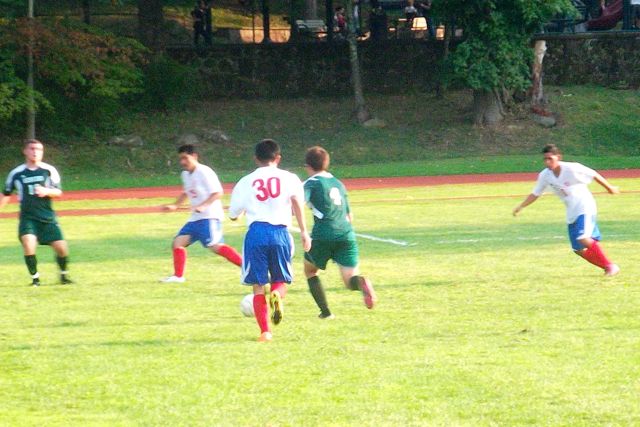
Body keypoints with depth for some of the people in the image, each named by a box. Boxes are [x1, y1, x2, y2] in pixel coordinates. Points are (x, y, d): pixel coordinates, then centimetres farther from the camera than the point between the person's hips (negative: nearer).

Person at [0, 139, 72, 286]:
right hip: (27, 217, 0)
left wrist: (46, 191, -18)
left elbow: (58, 192, 1)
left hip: (47, 217, 0)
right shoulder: (16, 173, 4)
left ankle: (64, 274, 22)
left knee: (61, 247, -6)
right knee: (28, 244, -23)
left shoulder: (49, 170, 2)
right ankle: (35, 278, -5)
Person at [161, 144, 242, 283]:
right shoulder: (186, 175, 15)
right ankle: (178, 276, 14)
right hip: (195, 218, 9)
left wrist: (203, 206, -28)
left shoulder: (204, 172, -12)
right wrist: (175, 206, 20)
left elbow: (218, 193, -17)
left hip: (210, 216, -9)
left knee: (215, 246, -22)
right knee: (178, 242, 4)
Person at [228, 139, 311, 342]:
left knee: (259, 285, 6)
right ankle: (277, 295, -22)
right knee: (280, 280, 14)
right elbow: (297, 200, -8)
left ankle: (265, 331, -4)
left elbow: (233, 214, 17)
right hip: (280, 232, 0)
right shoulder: (289, 178, 10)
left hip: (256, 233, 0)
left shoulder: (245, 182, 13)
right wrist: (303, 231, -13)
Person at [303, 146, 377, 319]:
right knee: (350, 280, 0)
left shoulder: (312, 183, 3)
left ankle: (325, 311, 11)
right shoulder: (338, 184, 22)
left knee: (310, 271, 21)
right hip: (346, 234, 4)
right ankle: (361, 283, -37)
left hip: (323, 236, -4)